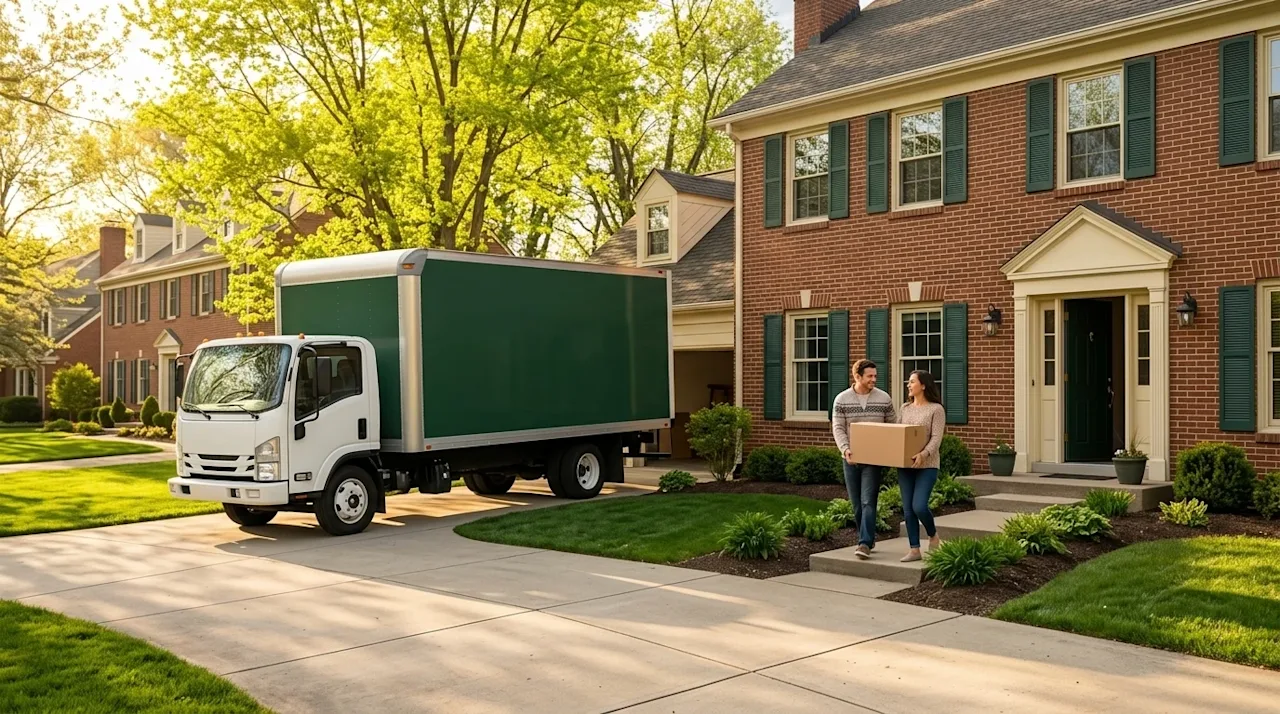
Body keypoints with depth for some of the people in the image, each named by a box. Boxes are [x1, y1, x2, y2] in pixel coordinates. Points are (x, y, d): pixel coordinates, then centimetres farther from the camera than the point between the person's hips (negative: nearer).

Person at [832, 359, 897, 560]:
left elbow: (892, 426, 6)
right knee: (857, 504, 9)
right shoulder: (841, 400, -1)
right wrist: (846, 450, -19)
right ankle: (868, 538, 24)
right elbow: (838, 429, -4)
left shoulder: (884, 399, 0)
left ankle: (864, 543, -13)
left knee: (868, 502, -10)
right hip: (851, 459, 2)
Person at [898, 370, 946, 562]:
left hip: (927, 466, -5)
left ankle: (933, 535, 16)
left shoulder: (936, 409, -4)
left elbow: (936, 439, -12)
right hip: (905, 465, 5)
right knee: (908, 509, 3)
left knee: (919, 506, -14)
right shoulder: (905, 408, 12)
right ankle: (914, 550, 10)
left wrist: (924, 454, -28)